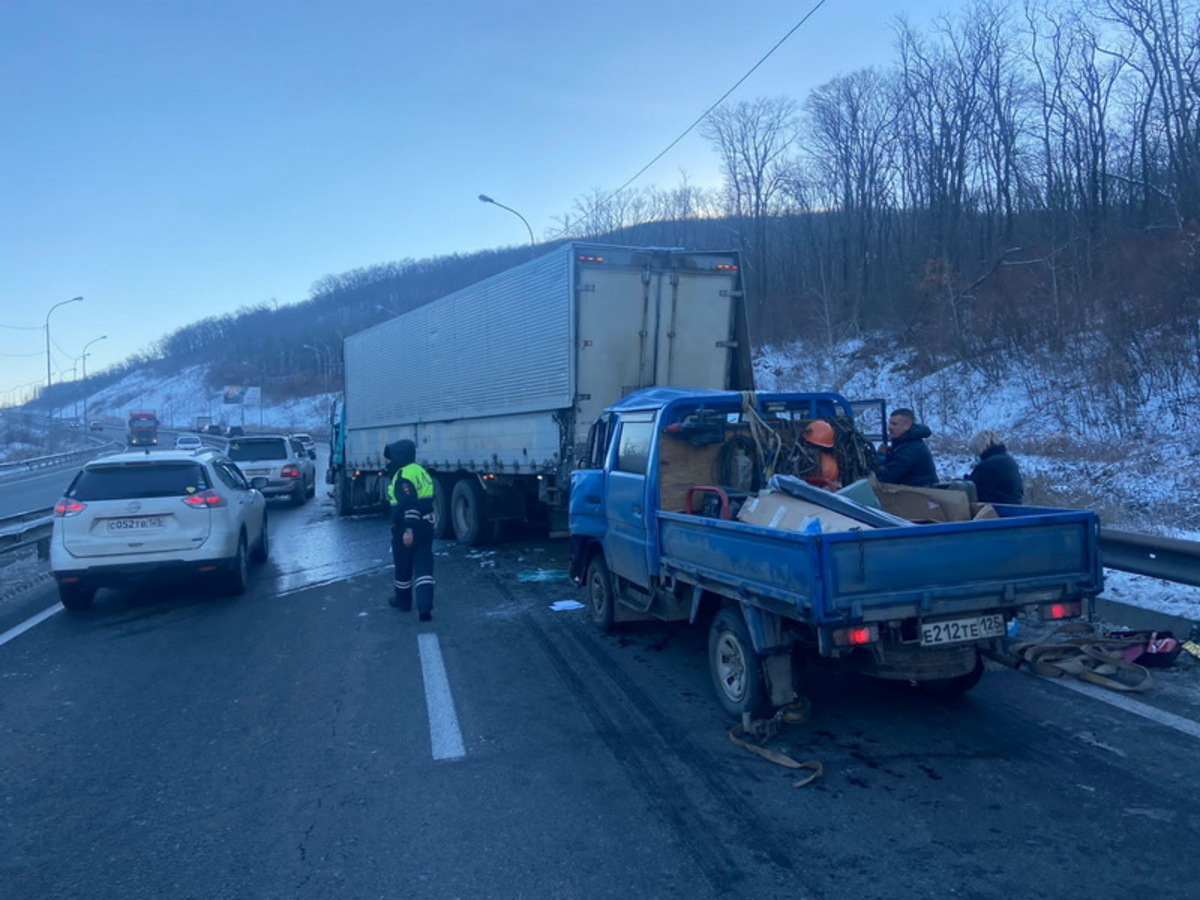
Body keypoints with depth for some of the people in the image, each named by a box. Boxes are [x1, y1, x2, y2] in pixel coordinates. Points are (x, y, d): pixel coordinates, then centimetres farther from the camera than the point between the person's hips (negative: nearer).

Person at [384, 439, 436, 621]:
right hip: (426, 526, 8)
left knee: (403, 567, 12)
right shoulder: (420, 471, 14)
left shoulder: (403, 475, -17)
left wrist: (408, 529, -30)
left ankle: (403, 601, 30)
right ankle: (425, 606, -10)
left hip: (407, 529, -8)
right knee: (424, 567, 1)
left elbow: (409, 505, -27)